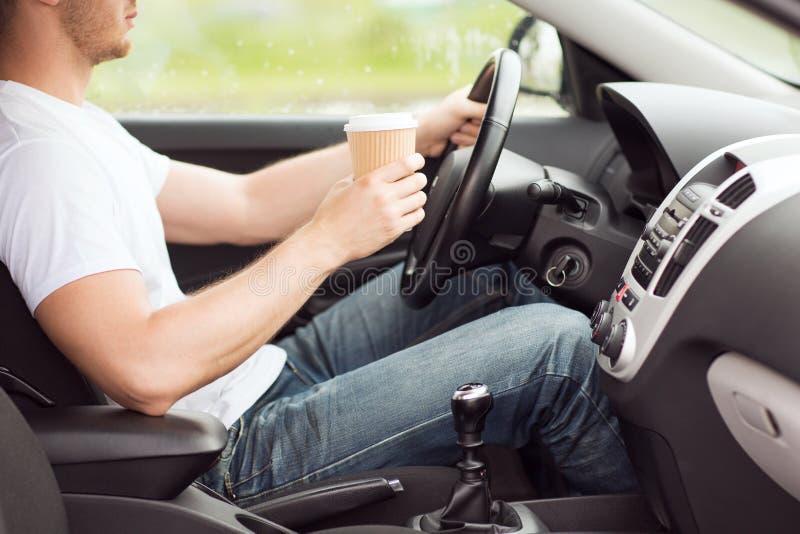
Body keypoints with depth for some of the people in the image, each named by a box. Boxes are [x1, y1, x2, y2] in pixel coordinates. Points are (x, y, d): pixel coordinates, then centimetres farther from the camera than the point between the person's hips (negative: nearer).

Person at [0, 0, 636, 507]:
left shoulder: (73, 124, 11)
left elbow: (245, 206, 13)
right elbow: (147, 373, -34)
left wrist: (419, 136, 9)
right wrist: (326, 242, -28)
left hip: (267, 377, 11)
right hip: (238, 452, -10)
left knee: (499, 286, 16)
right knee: (555, 343, -11)